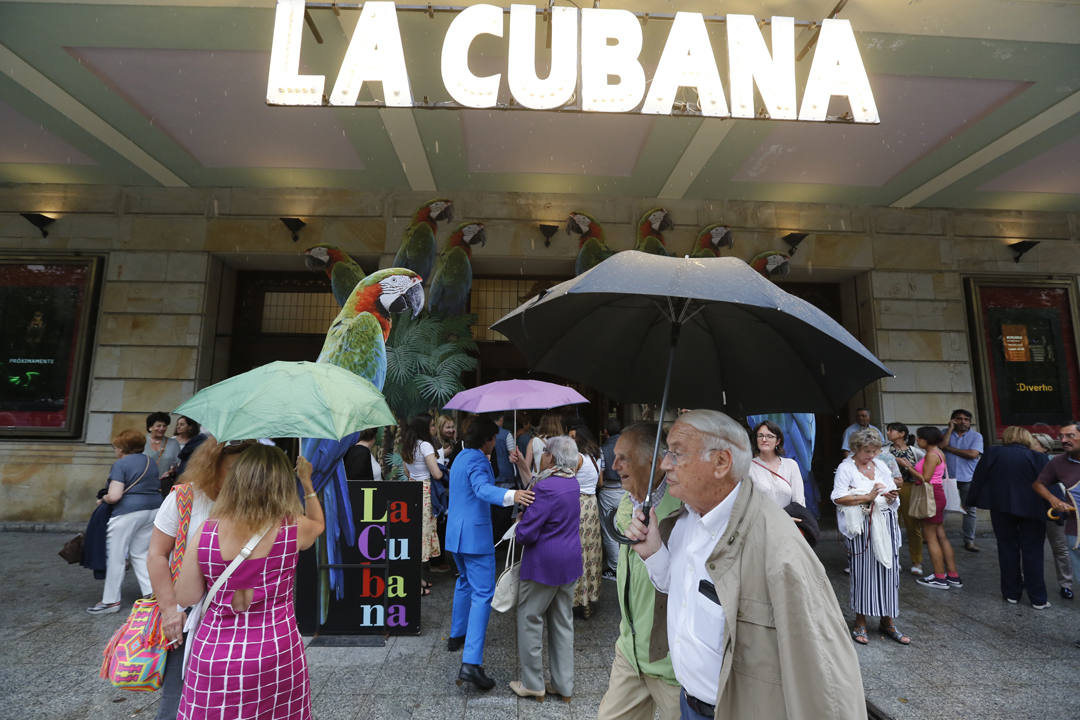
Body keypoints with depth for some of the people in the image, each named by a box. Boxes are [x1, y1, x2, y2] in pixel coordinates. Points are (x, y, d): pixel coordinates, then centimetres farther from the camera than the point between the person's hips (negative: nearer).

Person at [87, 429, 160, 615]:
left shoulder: (120, 464, -9)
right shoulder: (150, 461, 12)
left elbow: (114, 496, -15)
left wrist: (103, 499, 4)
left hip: (128, 512, -7)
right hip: (153, 509, 7)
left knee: (115, 557, 7)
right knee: (140, 554, 16)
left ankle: (111, 601, 17)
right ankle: (151, 594, 12)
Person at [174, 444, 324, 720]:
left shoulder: (205, 533, -12)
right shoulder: (294, 529, -13)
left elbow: (186, 597, 0)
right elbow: (318, 524, 12)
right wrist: (307, 483, 21)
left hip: (213, 655, 1)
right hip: (276, 653, -1)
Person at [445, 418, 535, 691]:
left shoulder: (461, 457, 13)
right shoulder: (477, 461, -17)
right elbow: (483, 489, -37)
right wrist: (511, 495, -54)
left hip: (455, 533, 10)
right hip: (475, 535, -10)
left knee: (465, 582, 27)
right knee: (483, 594, -8)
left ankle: (457, 635, 42)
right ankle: (471, 663, -13)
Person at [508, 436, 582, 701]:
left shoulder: (546, 488, -24)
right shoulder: (572, 482, 2)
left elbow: (526, 534, -23)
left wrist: (519, 525, -1)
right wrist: (524, 465, 19)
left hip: (544, 564, -8)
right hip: (570, 562, 8)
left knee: (530, 619, 11)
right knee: (562, 622, 17)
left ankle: (533, 684, 23)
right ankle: (564, 684, 28)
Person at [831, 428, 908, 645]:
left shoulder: (881, 466, 13)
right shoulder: (846, 468, -5)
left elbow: (893, 493, 17)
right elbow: (839, 498, -14)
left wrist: (891, 496, -5)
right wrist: (868, 497, -17)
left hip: (885, 525, 5)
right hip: (862, 527, -5)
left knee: (888, 569, 5)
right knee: (863, 571, 0)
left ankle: (887, 622, 18)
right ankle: (860, 623, 12)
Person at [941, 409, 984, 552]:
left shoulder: (976, 436, 3)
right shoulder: (945, 432, 6)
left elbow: (973, 454, -11)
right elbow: (942, 445, -14)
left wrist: (950, 448, -7)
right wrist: (951, 428, -8)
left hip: (968, 479, 0)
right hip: (948, 477, 0)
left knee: (969, 511, 6)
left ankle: (969, 540, 15)